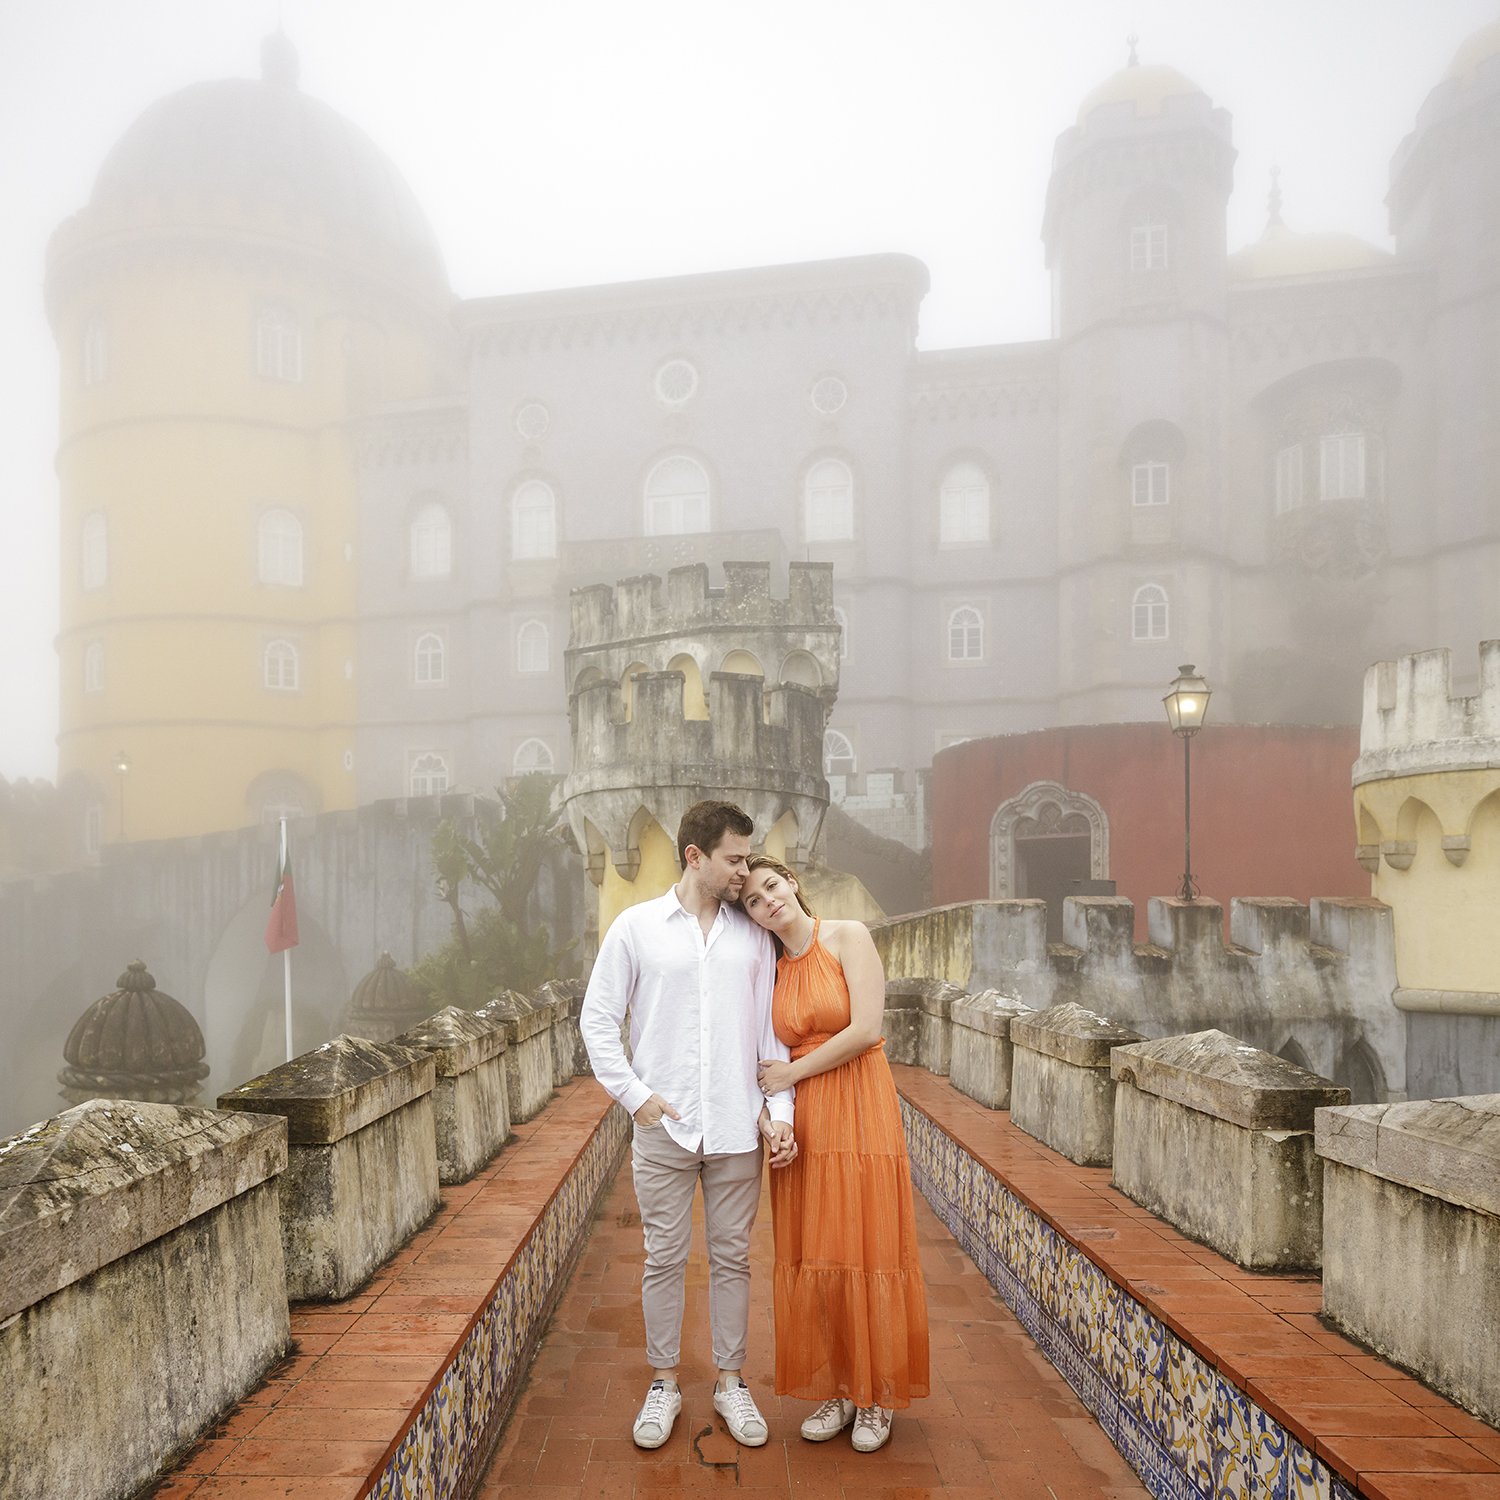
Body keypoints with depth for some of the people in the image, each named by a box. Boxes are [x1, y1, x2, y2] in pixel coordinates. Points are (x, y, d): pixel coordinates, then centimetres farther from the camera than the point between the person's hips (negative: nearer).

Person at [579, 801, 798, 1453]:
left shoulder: (752, 934, 5)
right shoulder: (637, 926, -2)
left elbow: (771, 1029, 7)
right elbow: (597, 1019, 0)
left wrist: (779, 1110, -1)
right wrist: (636, 1095, -7)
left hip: (736, 1128, 2)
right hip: (663, 1127, -2)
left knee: (732, 1258, 12)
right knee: (664, 1259, 9)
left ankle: (730, 1382, 28)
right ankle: (663, 1385, 27)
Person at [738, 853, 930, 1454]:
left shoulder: (847, 936, -6)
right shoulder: (770, 969, 9)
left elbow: (866, 1030, -14)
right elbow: (775, 1056, 10)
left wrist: (793, 1072, -7)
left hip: (860, 1112, -4)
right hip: (800, 1122, 4)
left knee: (867, 1249, 4)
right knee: (811, 1258, 7)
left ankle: (877, 1396, 20)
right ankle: (835, 1390, 24)